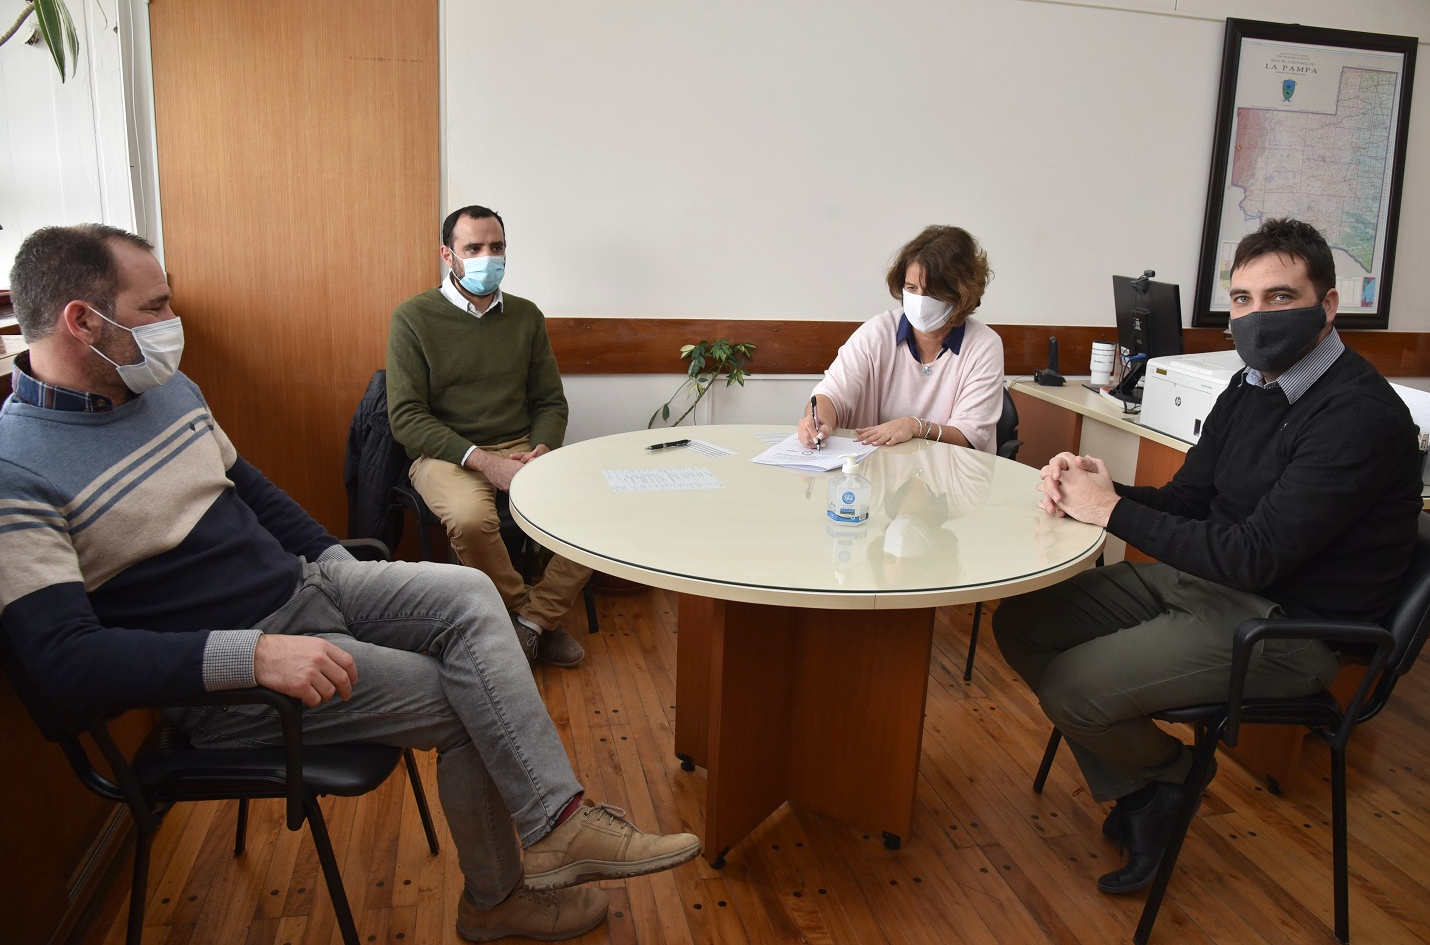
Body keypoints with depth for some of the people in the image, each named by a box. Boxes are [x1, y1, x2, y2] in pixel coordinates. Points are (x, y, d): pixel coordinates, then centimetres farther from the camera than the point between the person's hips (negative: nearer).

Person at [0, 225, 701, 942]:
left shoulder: (167, 390, 6)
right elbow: (63, 658, -27)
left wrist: (338, 560, 11)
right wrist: (252, 655, -34)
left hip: (306, 581, 8)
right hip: (215, 671, -7)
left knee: (469, 594, -15)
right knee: (464, 704, -13)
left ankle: (557, 822, -13)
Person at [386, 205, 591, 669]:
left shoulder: (526, 316, 10)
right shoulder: (414, 317, -2)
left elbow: (551, 402, 14)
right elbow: (406, 417, -8)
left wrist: (542, 451, -9)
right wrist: (483, 460, -19)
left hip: (522, 448, 4)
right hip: (446, 453, -3)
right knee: (470, 517, -37)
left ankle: (530, 623, -8)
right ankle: (534, 615, -9)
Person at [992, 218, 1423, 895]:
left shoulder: (1360, 415, -22)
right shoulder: (1254, 385, 7)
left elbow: (1255, 557, -27)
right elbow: (1186, 500, 9)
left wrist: (1114, 510, -21)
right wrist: (1099, 487, -12)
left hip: (1285, 624, -9)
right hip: (1202, 579, 9)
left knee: (1070, 688, -23)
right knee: (1020, 623, 0)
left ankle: (1172, 773, 12)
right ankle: (1136, 793, 10)